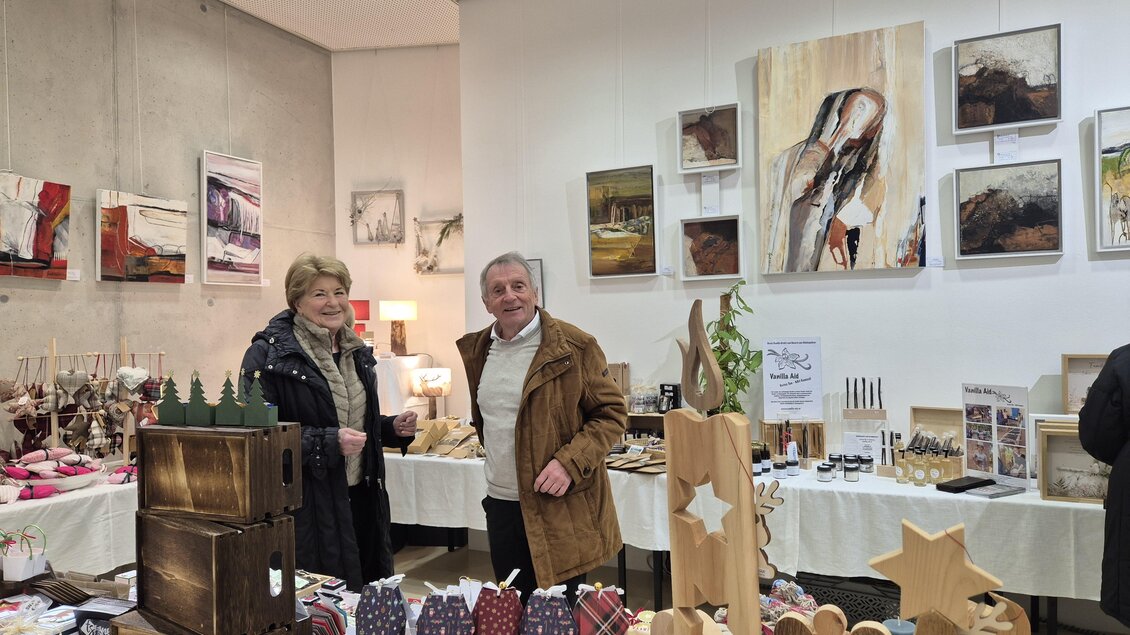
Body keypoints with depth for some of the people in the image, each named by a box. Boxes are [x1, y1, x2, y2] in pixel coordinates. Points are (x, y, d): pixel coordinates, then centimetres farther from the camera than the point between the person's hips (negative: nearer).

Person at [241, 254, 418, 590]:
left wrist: (393, 427, 4)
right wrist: (328, 442, -25)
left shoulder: (356, 351, 12)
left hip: (361, 498, 7)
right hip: (307, 508, -7)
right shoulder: (269, 353, -12)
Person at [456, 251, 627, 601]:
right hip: (500, 502, 6)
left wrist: (569, 463, -20)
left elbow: (612, 412, -9)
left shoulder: (575, 346, -11)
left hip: (560, 506, -5)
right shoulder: (474, 350, 7)